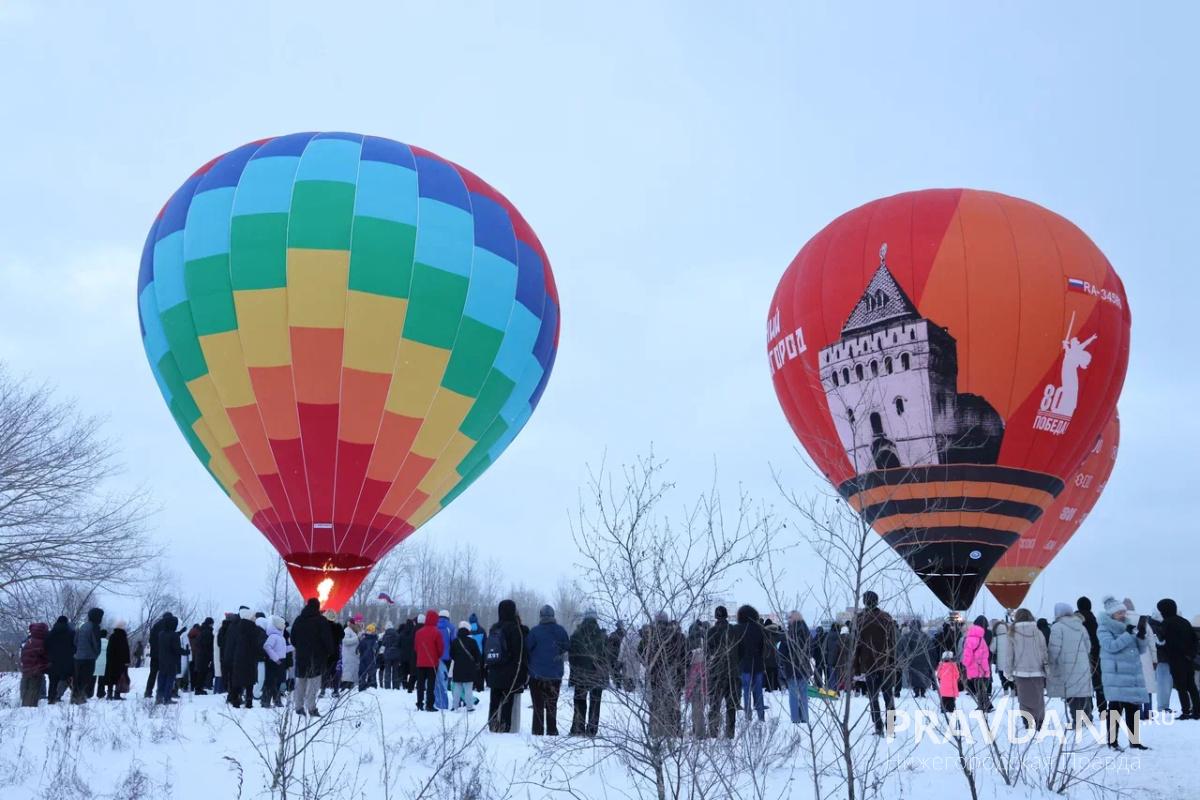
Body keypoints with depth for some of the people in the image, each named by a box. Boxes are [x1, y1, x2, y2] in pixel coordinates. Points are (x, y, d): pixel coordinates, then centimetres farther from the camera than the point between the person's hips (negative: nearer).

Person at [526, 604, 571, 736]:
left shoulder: (535, 631, -12)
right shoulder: (561, 631, -3)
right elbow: (568, 649, 5)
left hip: (537, 674, -2)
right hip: (555, 675, 3)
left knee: (538, 705, 6)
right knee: (552, 705, 14)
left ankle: (538, 731, 4)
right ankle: (552, 731, 15)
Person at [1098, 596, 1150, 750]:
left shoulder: (1129, 626, 14)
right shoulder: (1104, 629, -3)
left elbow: (1140, 649, 15)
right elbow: (1111, 646, -20)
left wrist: (1141, 635, -4)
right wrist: (1128, 634, -19)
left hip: (1133, 674, 6)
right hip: (1115, 675, -6)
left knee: (1134, 708, 9)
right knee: (1116, 707, -8)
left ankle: (1134, 740, 19)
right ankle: (1112, 741, -1)